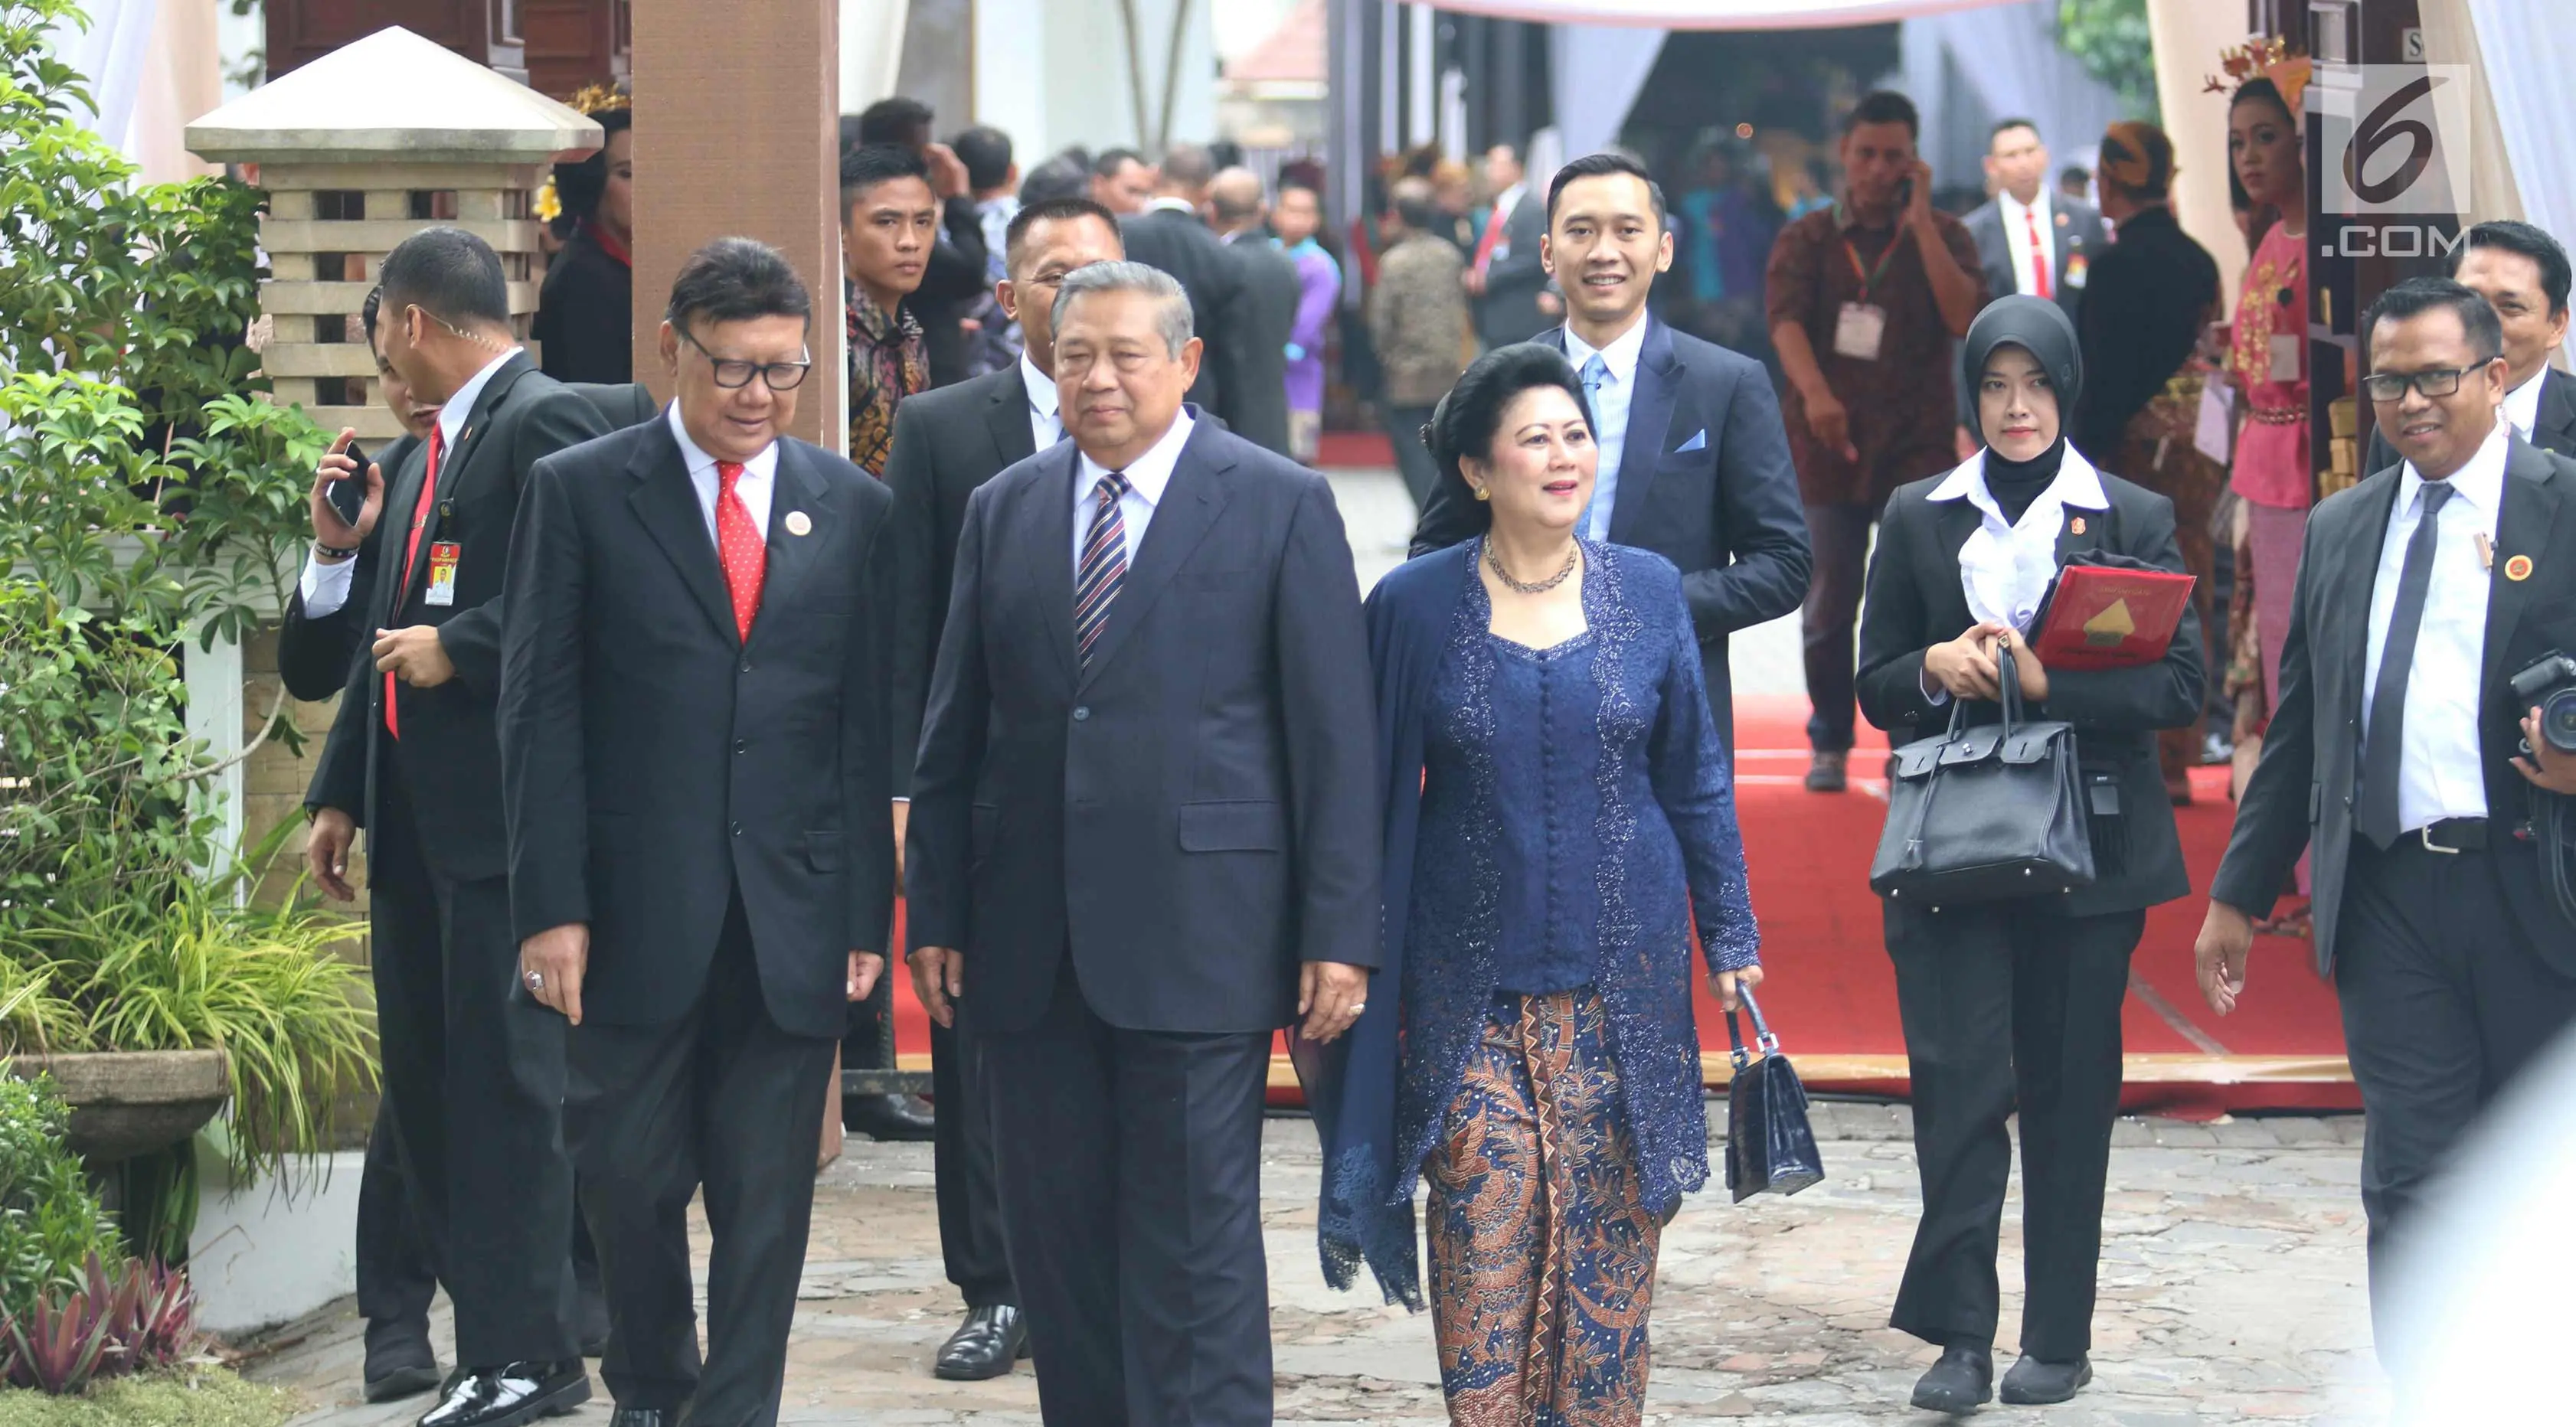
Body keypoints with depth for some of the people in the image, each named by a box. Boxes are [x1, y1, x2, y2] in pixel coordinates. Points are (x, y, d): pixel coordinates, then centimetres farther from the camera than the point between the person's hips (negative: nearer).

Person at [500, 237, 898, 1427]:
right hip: (636, 915, -1)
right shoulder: (579, 492, 2)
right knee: (630, 1180, 4)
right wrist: (551, 906, -8)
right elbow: (540, 711, -1)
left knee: (767, 1202, 3)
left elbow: (871, 727, 7)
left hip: (793, 918, 2)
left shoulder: (852, 510, 9)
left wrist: (867, 914, 1)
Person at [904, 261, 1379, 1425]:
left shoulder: (1280, 506, 0)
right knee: (1056, 1239, 8)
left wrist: (1339, 933, -8)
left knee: (1194, 1242, -3)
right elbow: (954, 731, 14)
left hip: (1198, 936, -4)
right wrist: (937, 913, 9)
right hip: (1030, 943, 4)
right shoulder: (1004, 512, 12)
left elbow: (1334, 734, -3)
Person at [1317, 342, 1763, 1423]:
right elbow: (1380, 798, 4)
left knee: (1608, 1240, 2)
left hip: (1623, 975, 1)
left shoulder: (1649, 592, 3)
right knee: (1485, 1234, -6)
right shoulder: (1416, 605, -1)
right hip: (1473, 986, -1)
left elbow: (1696, 784, 10)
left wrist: (1731, 939, 8)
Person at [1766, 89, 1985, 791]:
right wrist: (1814, 392, -31)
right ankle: (1829, 744, 16)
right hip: (1827, 442, 1)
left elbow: (1966, 317, -11)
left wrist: (1920, 220, -11)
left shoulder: (1943, 236, 8)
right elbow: (1786, 319, -11)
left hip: (1917, 443, -1)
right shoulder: (1806, 239, 7)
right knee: (1829, 603, 2)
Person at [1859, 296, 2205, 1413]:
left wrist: (2048, 681, -15)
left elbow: (2181, 683, -2)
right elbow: (1876, 686, 12)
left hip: (2088, 843, 0)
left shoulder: (2136, 518, 5)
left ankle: (2058, 1339, 12)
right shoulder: (1919, 518, 11)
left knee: (2071, 1088, 4)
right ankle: (1961, 1334, -6)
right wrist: (1935, 668, -11)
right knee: (1960, 1077, -10)